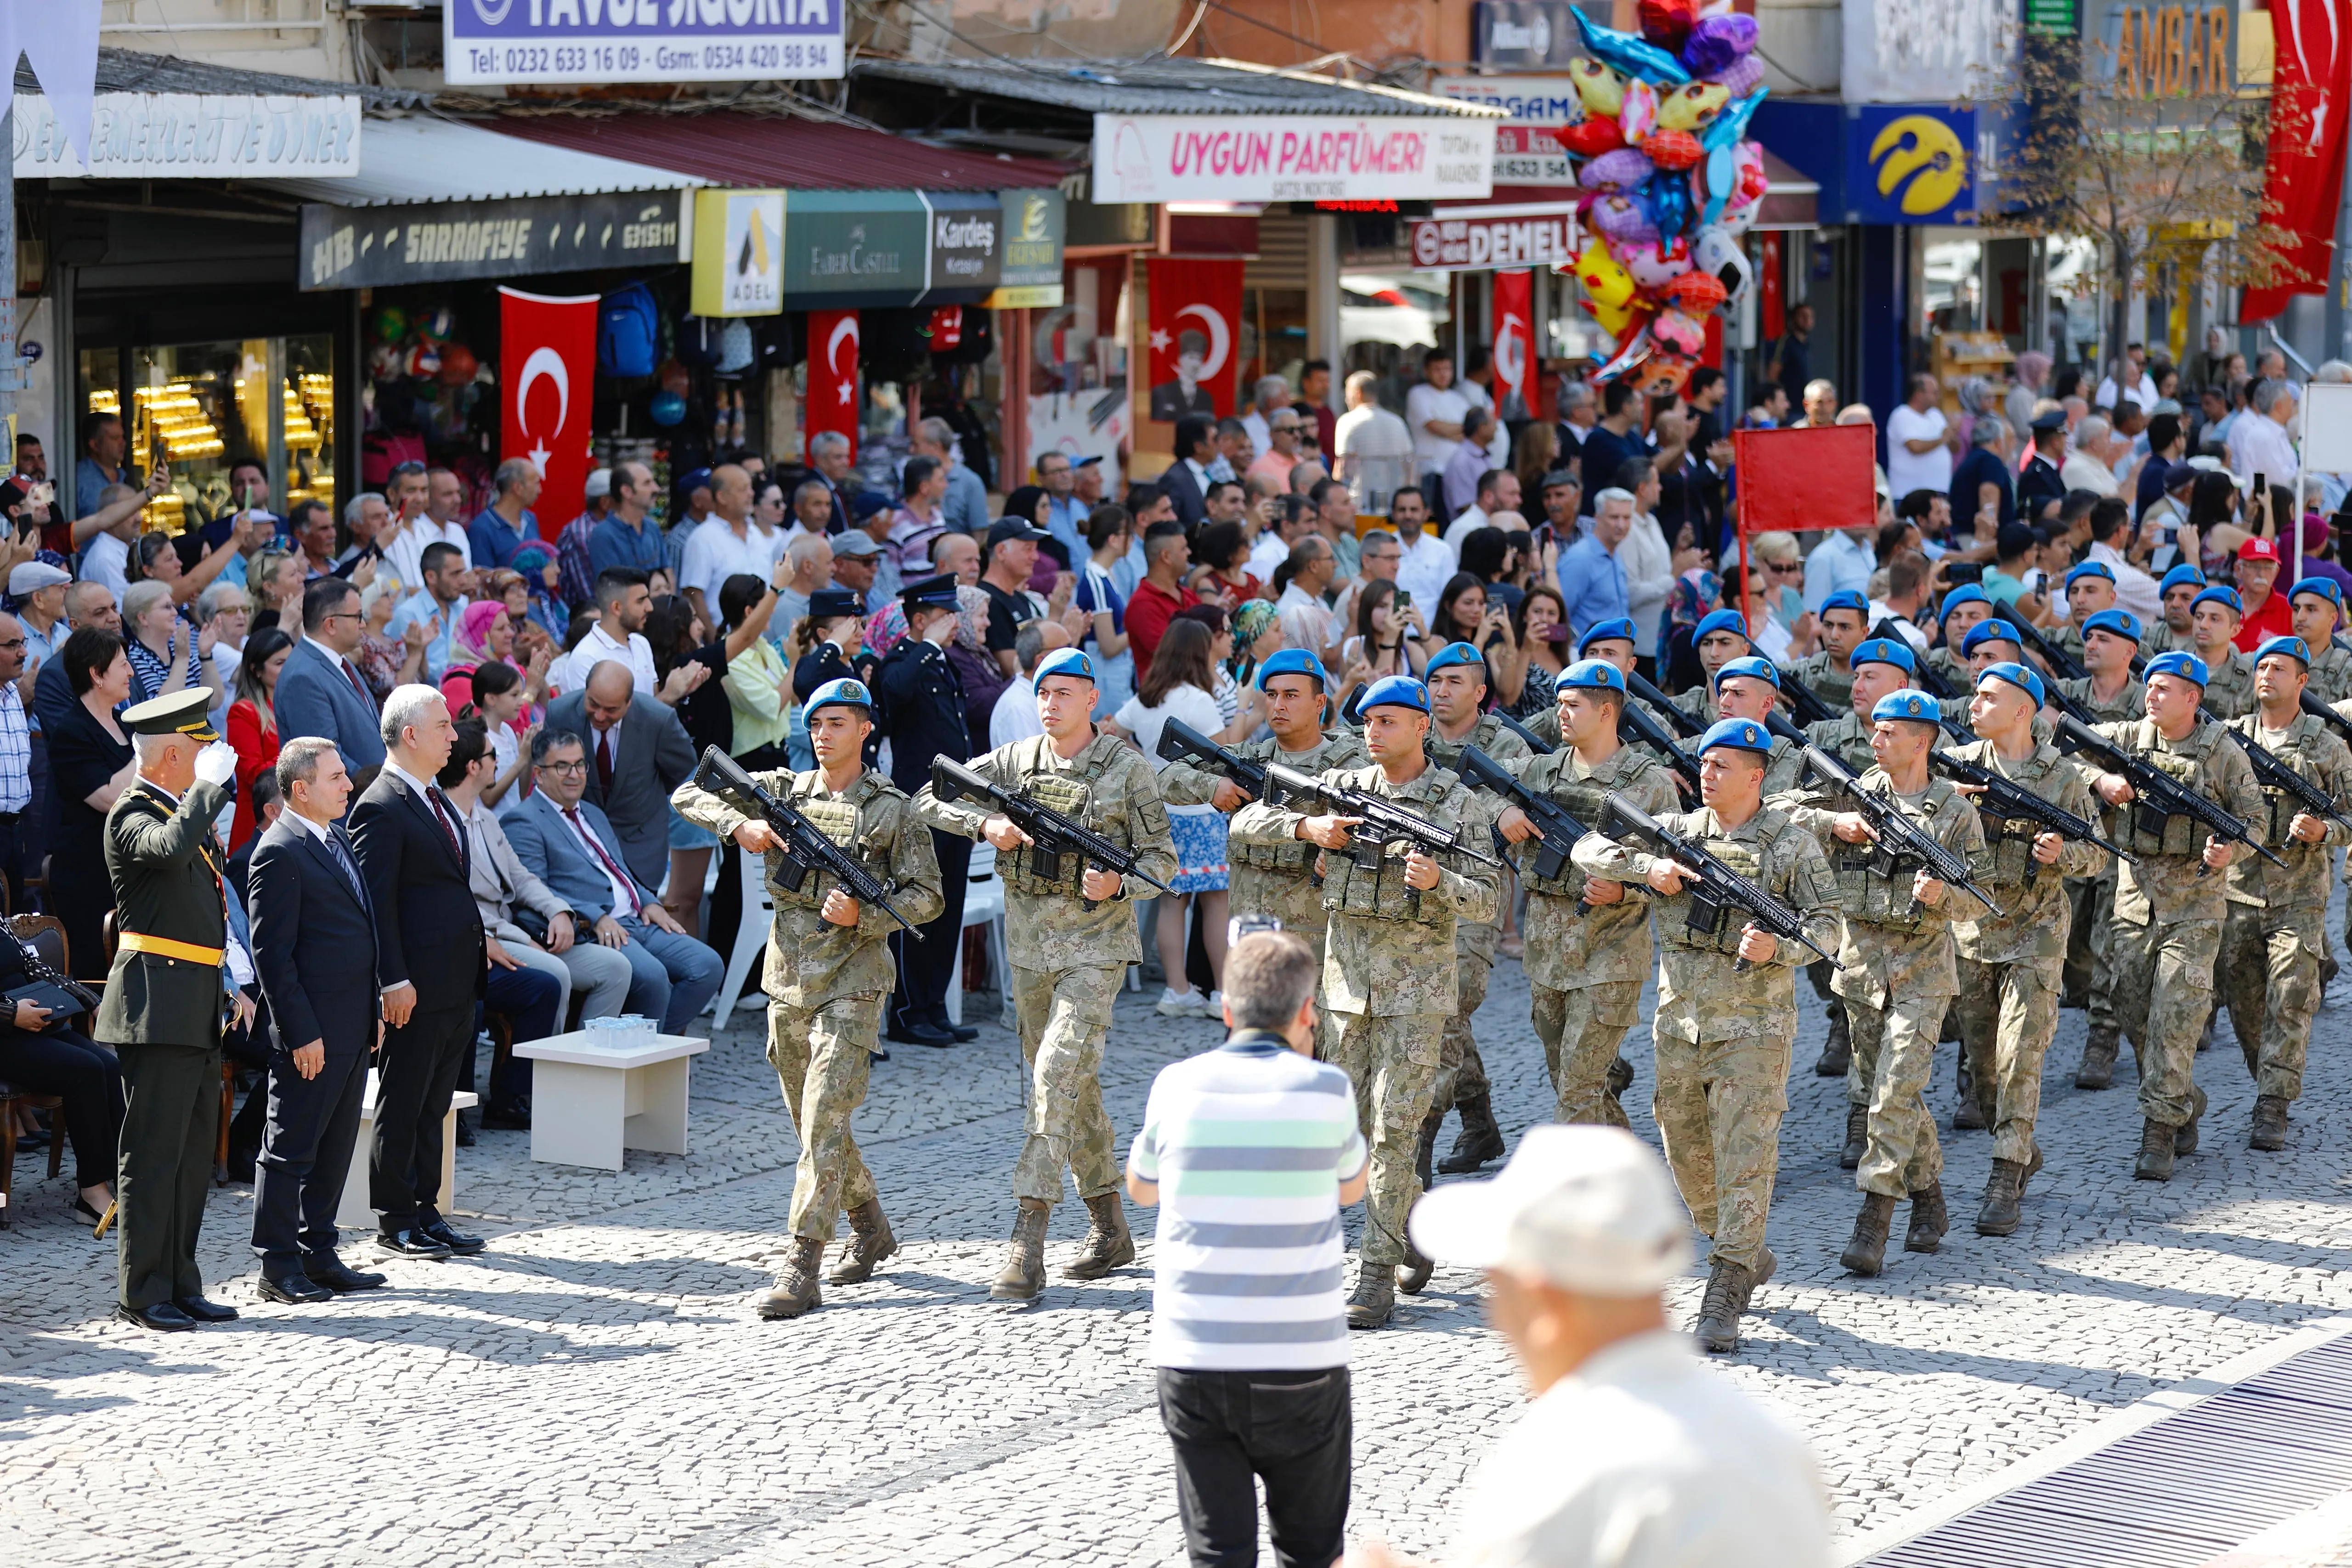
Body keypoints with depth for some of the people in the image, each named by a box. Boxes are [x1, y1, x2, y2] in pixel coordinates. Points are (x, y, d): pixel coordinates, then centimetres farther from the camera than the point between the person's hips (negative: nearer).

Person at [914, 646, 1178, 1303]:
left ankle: (1028, 1241, -21)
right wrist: (986, 824, -14)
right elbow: (930, 799, 3)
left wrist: (1118, 884, -22)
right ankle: (1110, 1229, 25)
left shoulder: (1126, 768, -5)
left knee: (1059, 1074, -17)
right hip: (1030, 945, 5)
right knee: (1072, 1085, 13)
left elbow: (1162, 859, -2)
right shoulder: (1014, 762, 4)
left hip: (1095, 945, -5)